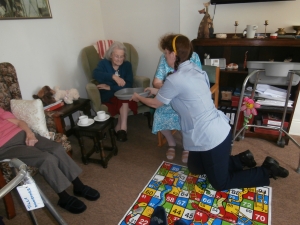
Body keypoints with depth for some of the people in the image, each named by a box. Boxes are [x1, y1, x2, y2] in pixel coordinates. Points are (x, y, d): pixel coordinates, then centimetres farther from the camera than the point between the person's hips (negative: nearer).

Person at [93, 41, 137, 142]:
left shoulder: (127, 65, 2)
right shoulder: (104, 63, -2)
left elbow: (129, 85, -10)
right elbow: (95, 74, -26)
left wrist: (110, 87, -19)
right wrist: (113, 76, -42)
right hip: (108, 96, -2)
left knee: (125, 96, -31)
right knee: (124, 102, -29)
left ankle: (119, 127, -19)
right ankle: (123, 127, -14)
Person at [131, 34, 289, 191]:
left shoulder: (175, 79, -21)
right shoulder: (195, 70, 5)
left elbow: (156, 104, -4)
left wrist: (138, 97, 14)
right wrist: (158, 91, 25)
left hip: (210, 138, -9)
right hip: (220, 129, 9)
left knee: (220, 184, 13)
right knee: (194, 168, 26)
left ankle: (267, 171, 18)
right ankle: (241, 159, 26)